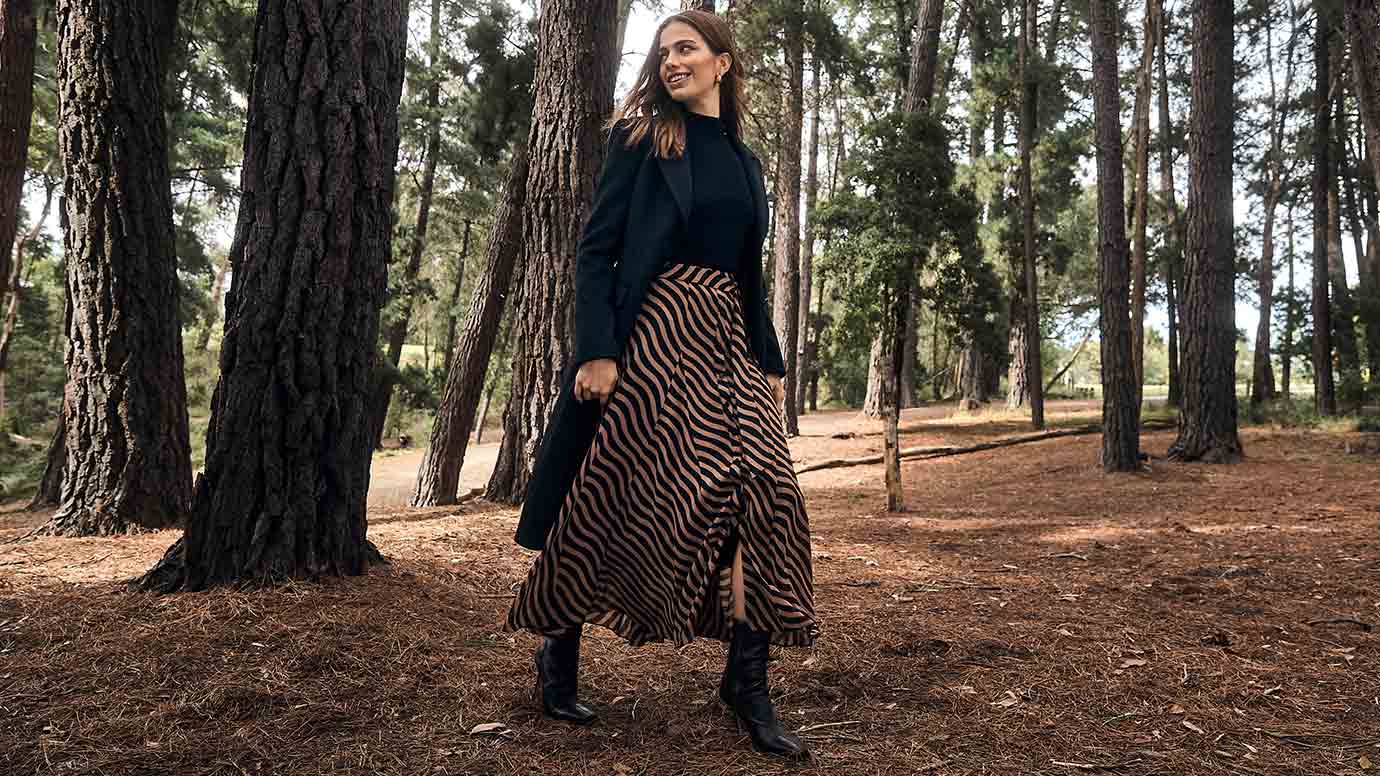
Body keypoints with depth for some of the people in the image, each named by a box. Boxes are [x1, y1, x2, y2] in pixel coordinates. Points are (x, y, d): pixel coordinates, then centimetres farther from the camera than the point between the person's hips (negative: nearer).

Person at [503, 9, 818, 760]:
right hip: (653, 332, -5)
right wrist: (597, 349, -16)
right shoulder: (639, 139, 3)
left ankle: (747, 679, 1)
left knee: (766, 490, -8)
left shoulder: (744, 161, 18)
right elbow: (596, 249, -5)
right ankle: (557, 648, 20)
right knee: (614, 499, -1)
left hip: (728, 339, 5)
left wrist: (771, 359, 16)